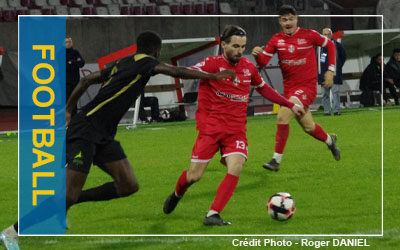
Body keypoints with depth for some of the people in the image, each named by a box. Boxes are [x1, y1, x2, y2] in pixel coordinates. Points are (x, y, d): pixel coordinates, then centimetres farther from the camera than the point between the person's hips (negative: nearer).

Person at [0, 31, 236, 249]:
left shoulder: (122, 64, 17)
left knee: (129, 186, 0)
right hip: (86, 130, -10)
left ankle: (72, 201, 12)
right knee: (68, 195, -12)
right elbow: (175, 71, -16)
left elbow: (87, 80, 22)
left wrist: (69, 110, 29)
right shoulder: (142, 61, -6)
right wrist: (213, 76, -9)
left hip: (103, 136, 10)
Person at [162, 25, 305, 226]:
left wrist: (290, 105, 26)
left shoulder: (249, 67, 8)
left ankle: (212, 215, -15)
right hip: (210, 128, -3)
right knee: (194, 176, 0)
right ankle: (177, 194, 35)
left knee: (235, 170, -21)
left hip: (236, 131, 3)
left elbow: (263, 88, 25)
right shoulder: (212, 64, -8)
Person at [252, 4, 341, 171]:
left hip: (307, 86, -5)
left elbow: (330, 45, 7)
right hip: (289, 87, 5)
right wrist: (258, 55, -26)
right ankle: (329, 140, 48)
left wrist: (330, 71, 3)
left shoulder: (309, 35, -9)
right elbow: (263, 62, -3)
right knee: (308, 127, 16)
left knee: (283, 116, -23)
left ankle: (276, 159, -18)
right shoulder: (276, 40, 1)